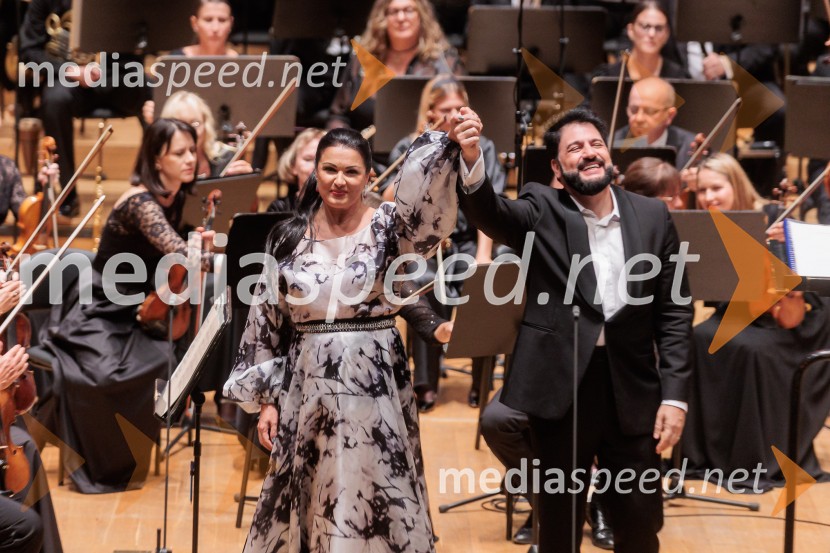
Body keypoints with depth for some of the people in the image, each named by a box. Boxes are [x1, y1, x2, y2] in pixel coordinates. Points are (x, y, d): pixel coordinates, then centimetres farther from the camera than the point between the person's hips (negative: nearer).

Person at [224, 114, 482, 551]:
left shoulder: (388, 227, -4)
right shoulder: (290, 238, 4)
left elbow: (430, 206, -27)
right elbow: (267, 324, 8)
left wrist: (462, 154, -46)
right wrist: (267, 399, 5)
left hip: (373, 388, -2)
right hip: (307, 390, 2)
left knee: (374, 503, 2)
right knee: (304, 504, 10)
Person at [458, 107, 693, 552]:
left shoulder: (652, 216, 5)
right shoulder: (541, 211, -1)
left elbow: (674, 310, 5)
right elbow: (490, 215, -23)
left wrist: (674, 395, -2)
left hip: (632, 390, 2)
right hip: (560, 387, -2)